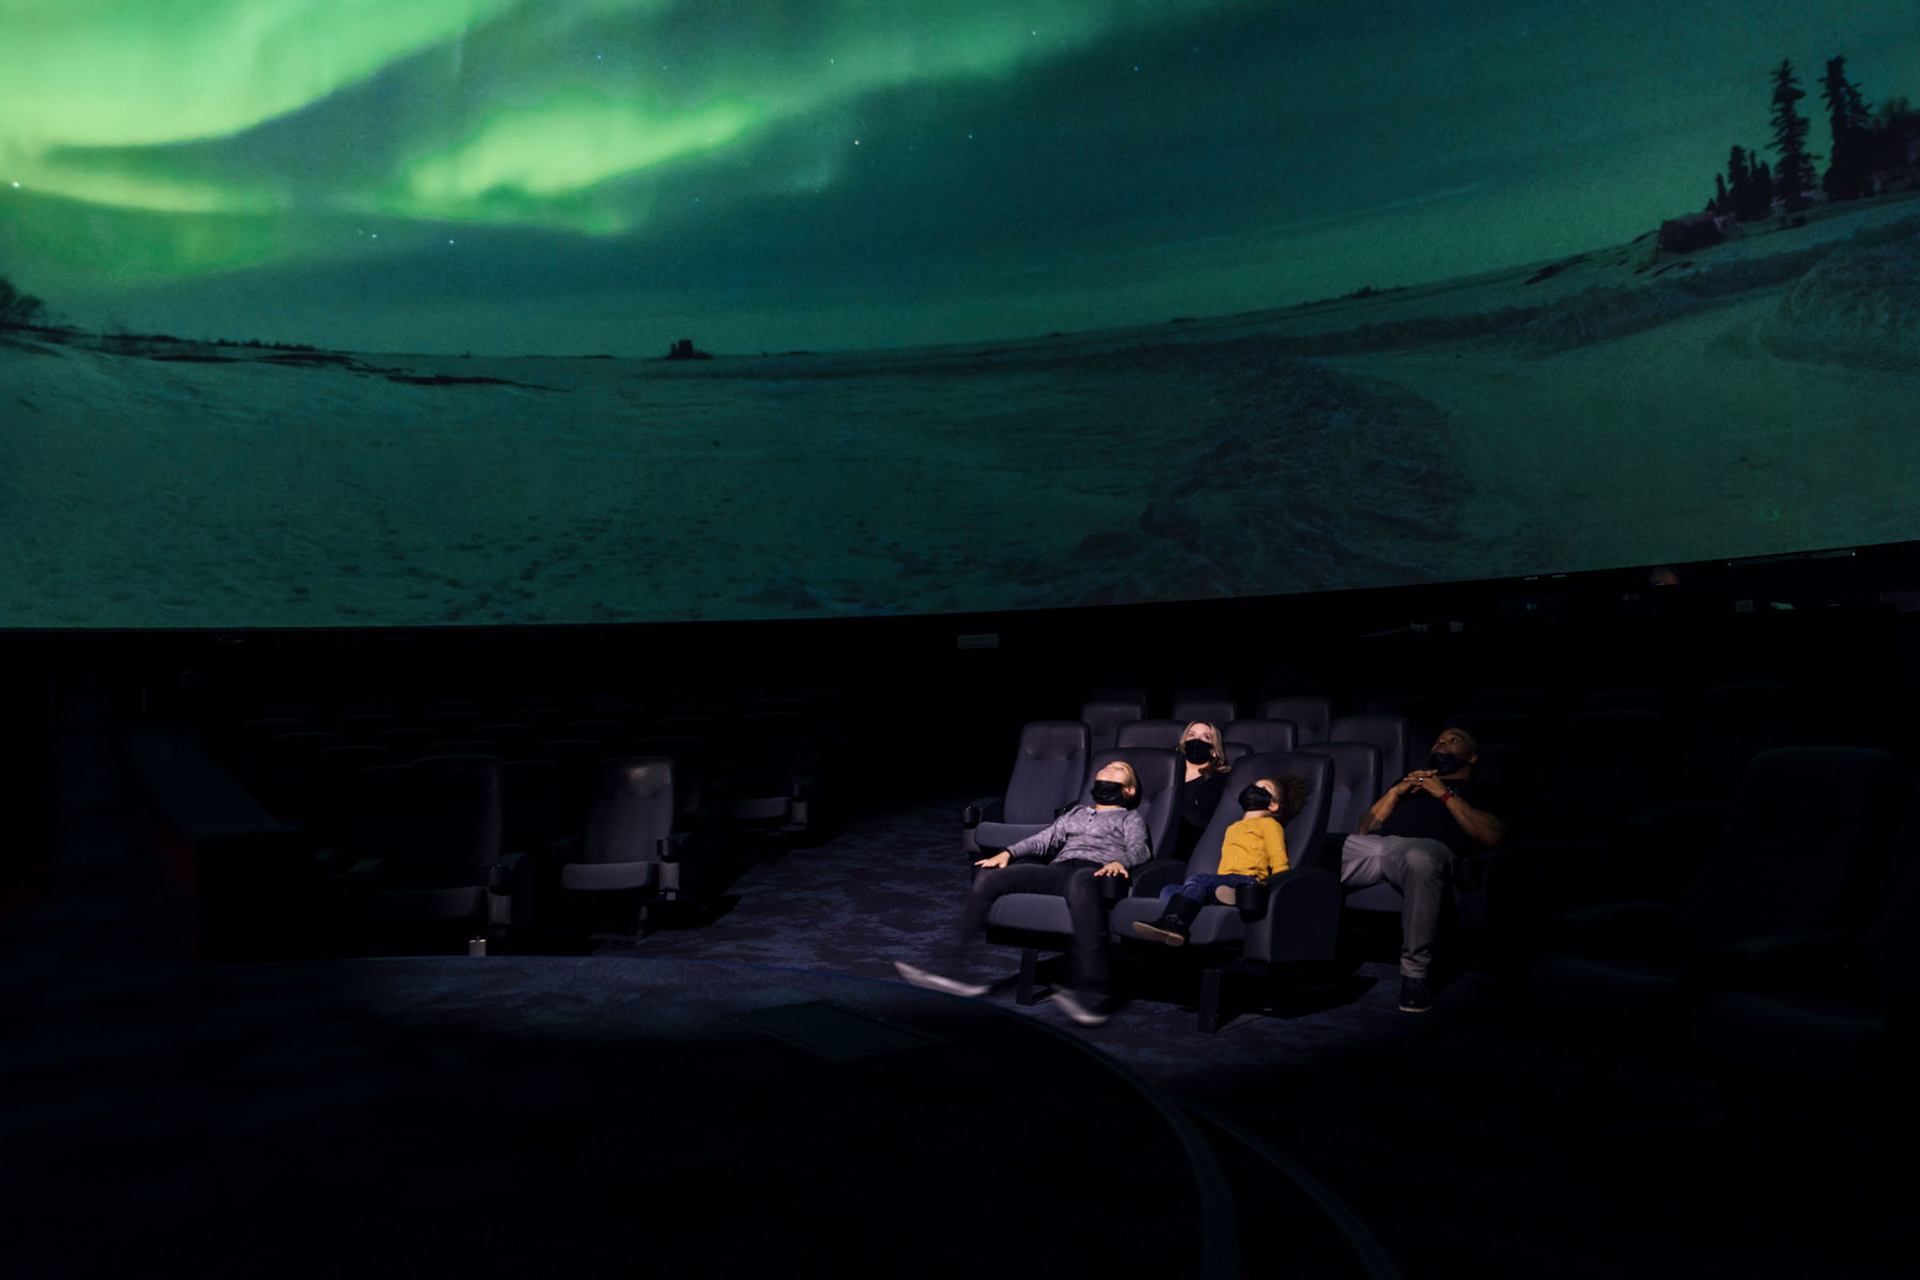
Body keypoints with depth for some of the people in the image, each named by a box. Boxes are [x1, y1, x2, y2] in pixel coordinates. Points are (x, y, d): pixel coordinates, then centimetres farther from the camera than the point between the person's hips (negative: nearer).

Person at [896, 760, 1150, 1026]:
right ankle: (955, 970, -23)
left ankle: (1090, 992, -55)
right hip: (1057, 870, 5)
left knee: (1080, 881, -43)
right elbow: (1043, 839, 25)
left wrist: (1119, 862, -17)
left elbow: (1138, 849, 8)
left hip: (1096, 871, -5)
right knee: (987, 877, -20)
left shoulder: (1131, 818, 29)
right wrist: (1008, 853, 5)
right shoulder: (1074, 814, 41)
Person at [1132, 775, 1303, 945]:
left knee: (1196, 881, -32)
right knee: (1169, 890, -16)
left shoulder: (1269, 824, 16)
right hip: (1224, 882, 7)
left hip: (1246, 882, -7)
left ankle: (1173, 924, -51)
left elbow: (1279, 862, 4)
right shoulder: (1233, 828, 38)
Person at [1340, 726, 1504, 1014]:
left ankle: (1415, 975, -33)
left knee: (1419, 858, -43)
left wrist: (1446, 795, 5)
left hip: (1429, 846, -4)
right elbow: (1365, 828, 28)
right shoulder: (1411, 780, 39)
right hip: (1376, 842, 4)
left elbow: (1491, 836, 7)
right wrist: (1396, 792, 15)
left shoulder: (1480, 790, 28)